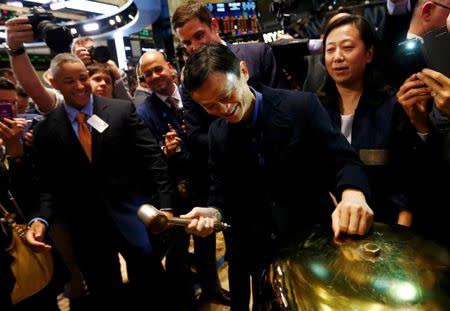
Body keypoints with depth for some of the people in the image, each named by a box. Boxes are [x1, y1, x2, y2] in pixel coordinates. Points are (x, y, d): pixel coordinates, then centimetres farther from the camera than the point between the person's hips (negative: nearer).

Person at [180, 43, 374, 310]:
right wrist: (213, 213, -19)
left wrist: (352, 193, -33)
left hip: (314, 245, -2)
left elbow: (343, 161, -13)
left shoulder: (301, 106, -15)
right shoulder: (218, 133, -2)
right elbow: (224, 194, 2)